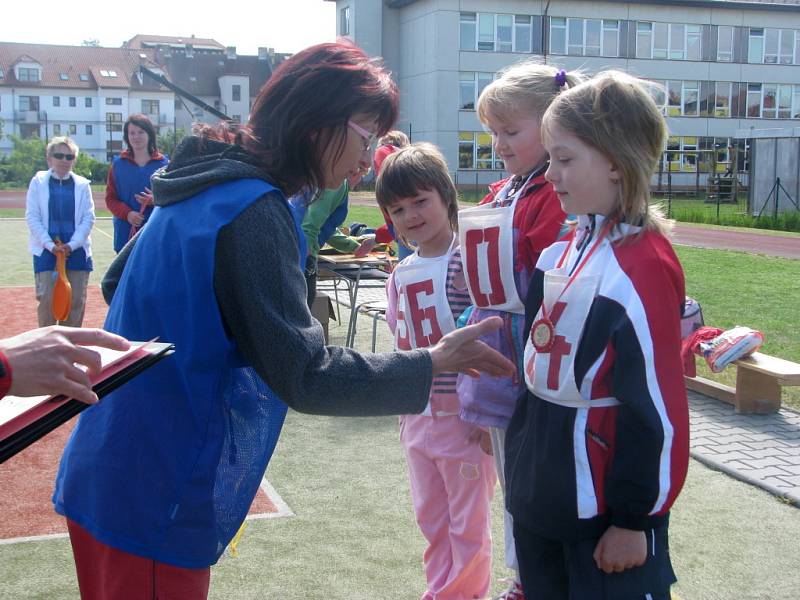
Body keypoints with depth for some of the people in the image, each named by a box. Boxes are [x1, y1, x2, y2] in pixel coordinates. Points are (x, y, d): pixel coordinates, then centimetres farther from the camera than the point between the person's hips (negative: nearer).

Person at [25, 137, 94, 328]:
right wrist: (50, 245, -11)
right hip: (46, 250, -1)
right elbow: (32, 217, -2)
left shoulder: (82, 184, 4)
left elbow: (88, 218, 1)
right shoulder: (38, 182, 2)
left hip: (77, 251, 1)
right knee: (47, 299, -4)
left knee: (76, 301, 2)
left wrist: (72, 245, -10)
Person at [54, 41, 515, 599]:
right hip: (156, 499, -9)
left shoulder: (205, 185, 6)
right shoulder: (255, 212, -22)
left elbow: (118, 282, 18)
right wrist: (433, 362, -15)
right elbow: (306, 376, -24)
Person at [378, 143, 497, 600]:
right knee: (432, 522, 20)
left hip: (464, 418, -7)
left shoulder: (468, 263, -16)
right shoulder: (400, 276, 6)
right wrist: (406, 408, 15)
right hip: (418, 419, 7)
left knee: (469, 526, 8)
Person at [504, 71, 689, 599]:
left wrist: (636, 520, -15)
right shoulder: (567, 251, 5)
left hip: (605, 513, -8)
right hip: (543, 495, 8)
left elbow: (656, 411, -20)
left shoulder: (642, 269, -21)